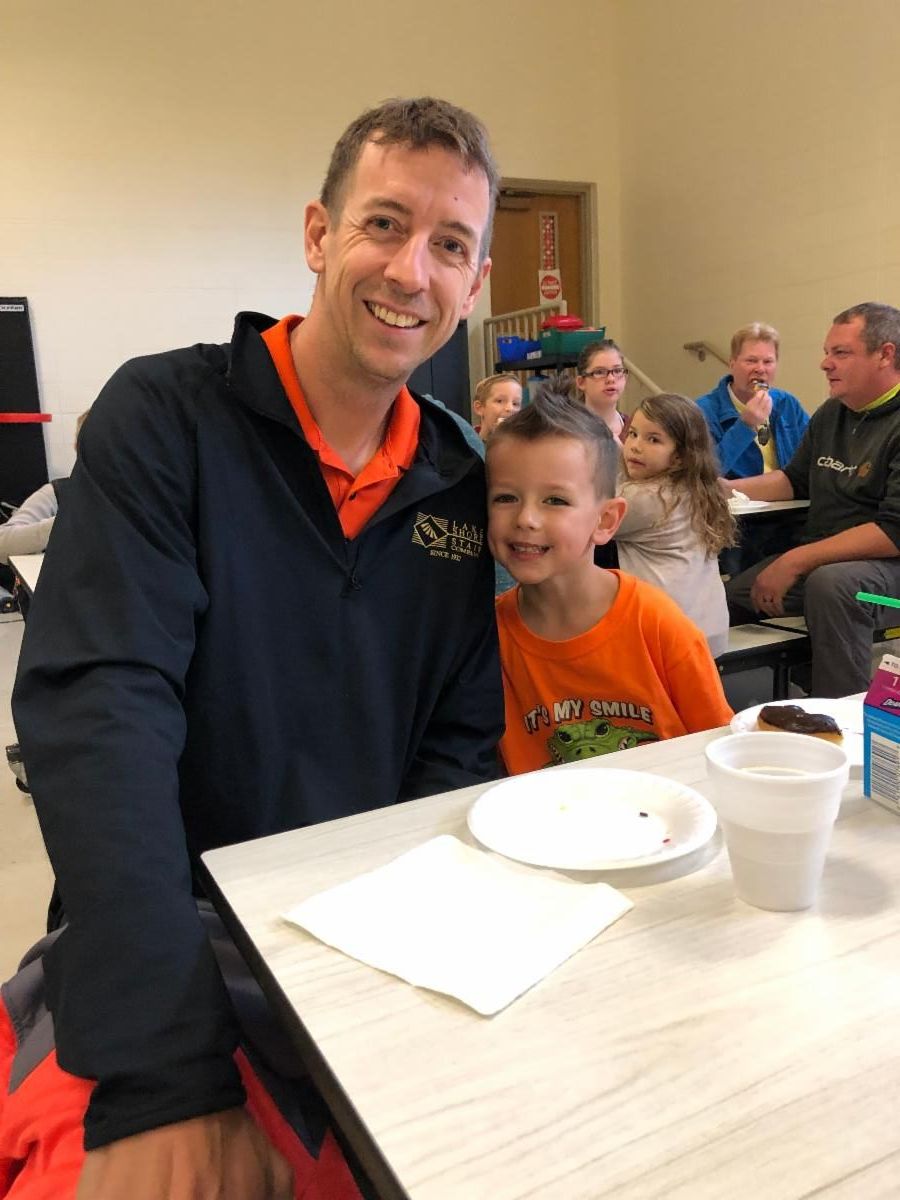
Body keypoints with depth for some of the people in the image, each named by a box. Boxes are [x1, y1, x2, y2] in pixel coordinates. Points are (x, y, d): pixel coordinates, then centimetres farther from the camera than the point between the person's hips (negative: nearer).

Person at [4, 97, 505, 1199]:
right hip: (161, 961, -3)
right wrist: (164, 1079, -26)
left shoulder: (461, 485, 3)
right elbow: (101, 707, -19)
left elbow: (462, 745, 3)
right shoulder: (165, 416, -9)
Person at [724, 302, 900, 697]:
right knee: (728, 596, 5)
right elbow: (794, 479, 22)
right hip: (819, 559, 9)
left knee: (830, 584, -37)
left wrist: (796, 561, -23)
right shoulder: (831, 414, 11)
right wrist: (722, 488, 7)